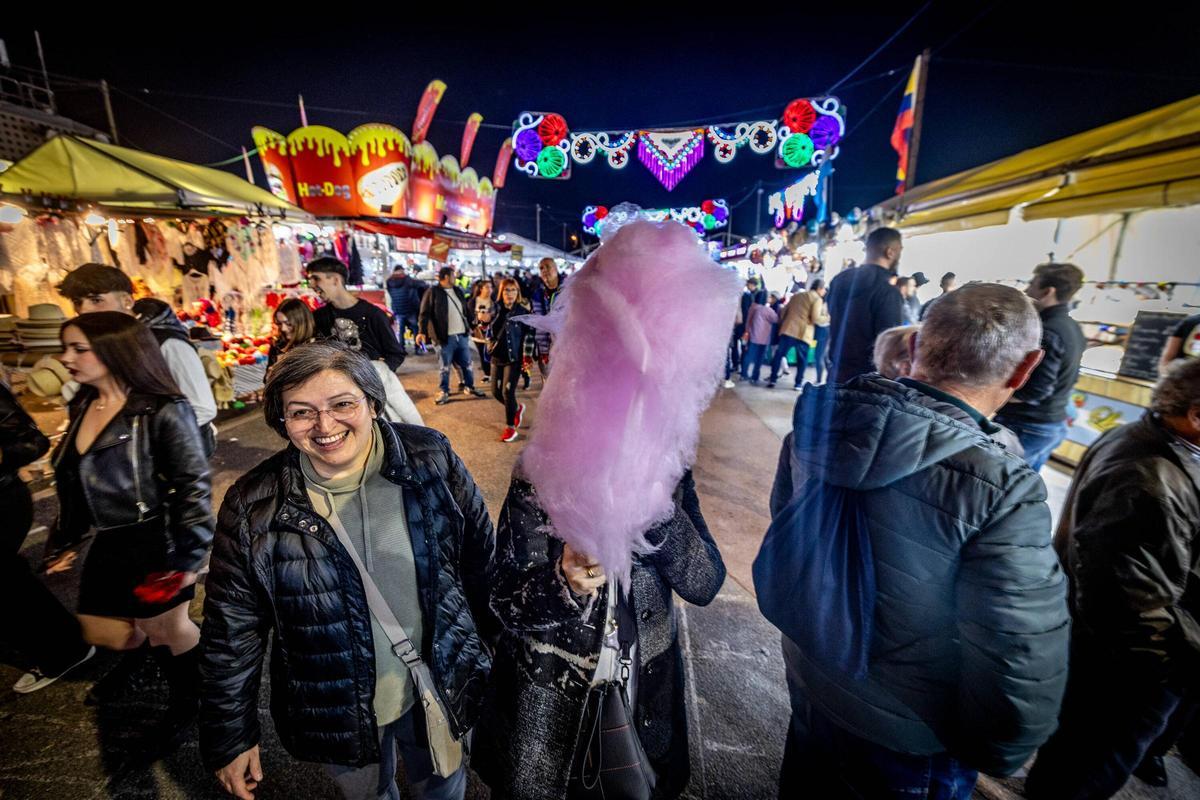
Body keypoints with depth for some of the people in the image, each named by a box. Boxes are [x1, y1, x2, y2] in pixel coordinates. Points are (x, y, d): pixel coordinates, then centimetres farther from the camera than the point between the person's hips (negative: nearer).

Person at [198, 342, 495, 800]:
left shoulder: (431, 459, -17)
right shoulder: (254, 507, -16)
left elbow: (480, 557, -7)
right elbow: (232, 631, -6)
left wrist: (493, 650, 2)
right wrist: (229, 737, 1)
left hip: (444, 689, 1)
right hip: (339, 715, 0)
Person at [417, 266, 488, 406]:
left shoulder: (458, 291, 12)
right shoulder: (433, 293, -7)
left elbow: (467, 311, 21)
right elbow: (425, 313, -10)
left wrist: (474, 327, 23)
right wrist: (423, 332, -21)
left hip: (462, 335, 5)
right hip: (446, 338, -5)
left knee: (466, 364, 14)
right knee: (445, 367, 6)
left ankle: (470, 388, 29)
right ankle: (444, 392, 19)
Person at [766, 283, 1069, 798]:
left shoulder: (821, 420, -17)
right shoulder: (1001, 492, -33)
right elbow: (1020, 677, -26)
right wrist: (991, 754, -3)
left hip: (808, 674, 4)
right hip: (904, 734, -3)